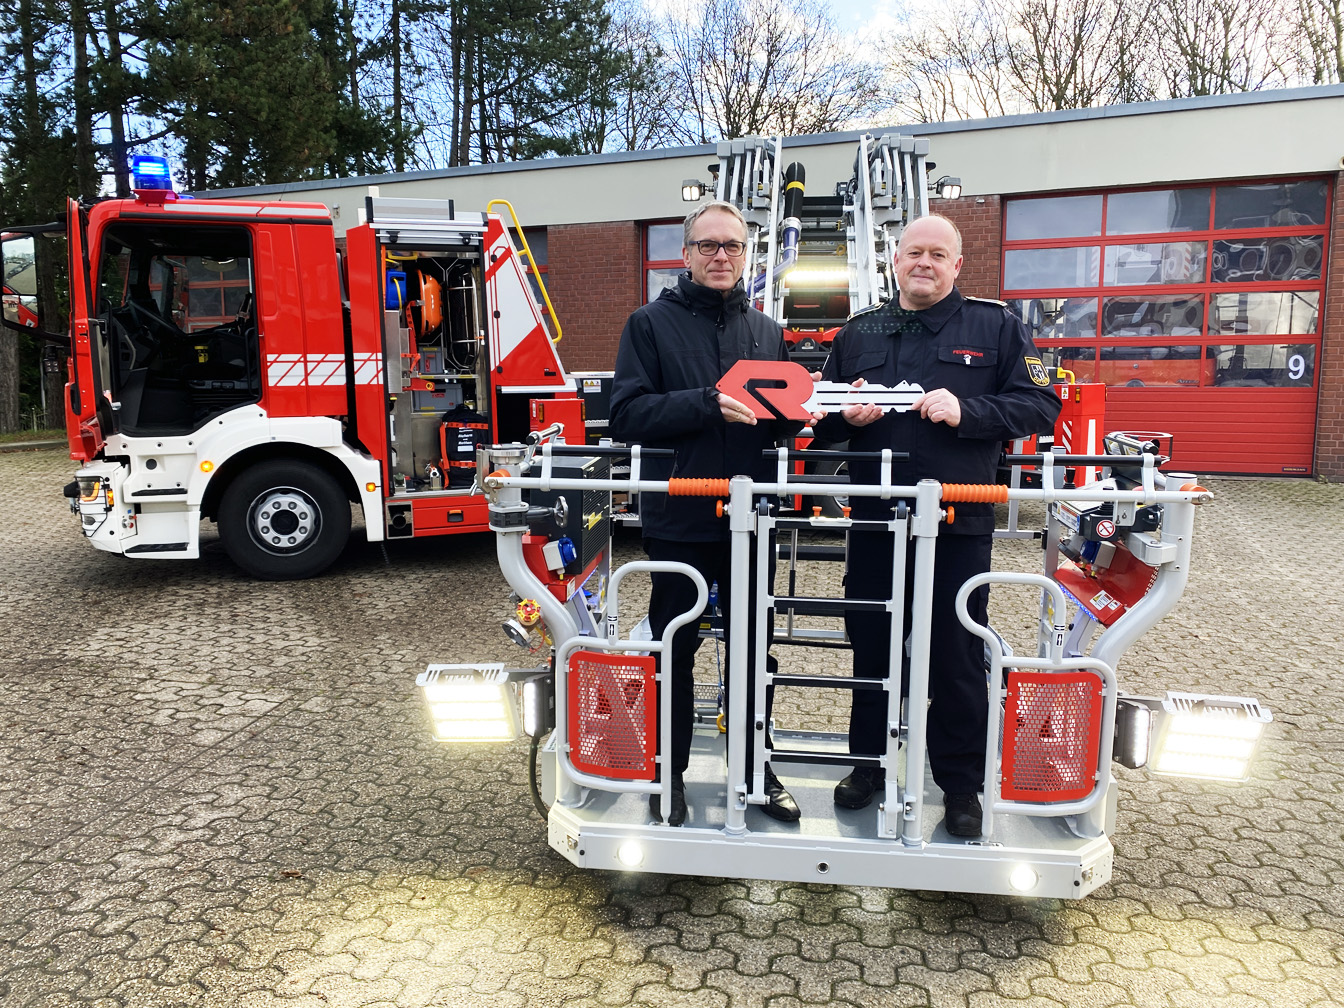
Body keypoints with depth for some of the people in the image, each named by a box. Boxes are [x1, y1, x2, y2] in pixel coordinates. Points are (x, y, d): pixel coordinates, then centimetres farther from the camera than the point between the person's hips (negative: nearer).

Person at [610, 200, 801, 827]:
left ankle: (756, 765, 30)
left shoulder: (767, 332, 12)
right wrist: (707, 403, -24)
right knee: (674, 649, 8)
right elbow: (627, 415, -12)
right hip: (679, 520, -3)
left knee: (752, 647, 13)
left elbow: (780, 423, 17)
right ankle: (670, 772, 25)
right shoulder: (651, 324, -1)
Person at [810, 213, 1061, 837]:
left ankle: (962, 784, 21)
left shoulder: (996, 326, 5)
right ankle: (870, 762, 30)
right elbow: (822, 419, 16)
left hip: (959, 523, -3)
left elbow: (1041, 405, -2)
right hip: (874, 520, 3)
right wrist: (846, 416, -7)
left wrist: (966, 410, -16)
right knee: (871, 646, 12)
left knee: (958, 656, 5)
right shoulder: (858, 333, 13)